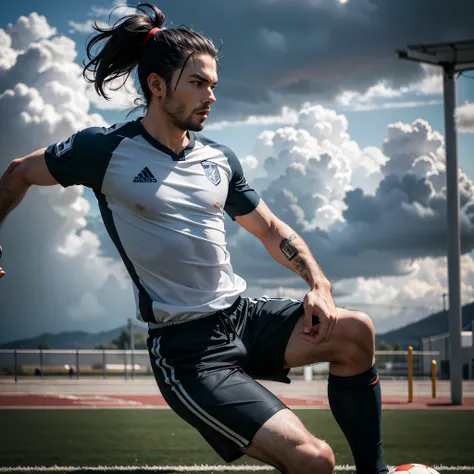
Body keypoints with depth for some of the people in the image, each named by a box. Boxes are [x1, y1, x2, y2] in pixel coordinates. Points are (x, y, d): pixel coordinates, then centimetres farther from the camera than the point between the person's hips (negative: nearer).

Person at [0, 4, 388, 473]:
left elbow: (270, 229, 19)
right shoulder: (105, 149, -7)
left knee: (355, 331, -19)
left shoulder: (219, 158, 9)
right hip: (187, 350, -6)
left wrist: (319, 284, 4)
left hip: (243, 314, 6)